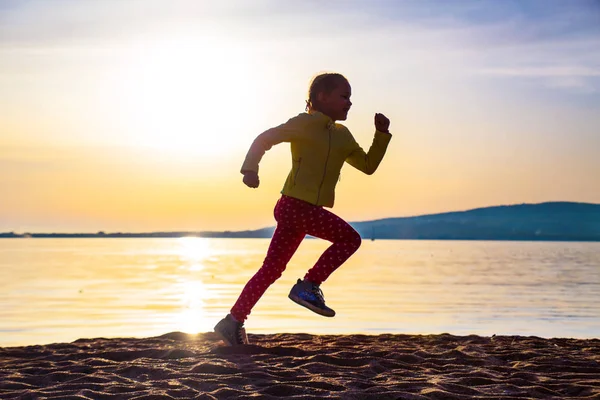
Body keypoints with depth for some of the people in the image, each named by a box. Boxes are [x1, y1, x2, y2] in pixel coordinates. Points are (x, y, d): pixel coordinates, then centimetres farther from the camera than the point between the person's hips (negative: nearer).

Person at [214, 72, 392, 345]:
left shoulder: (343, 136, 20)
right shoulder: (306, 123, -4)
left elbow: (368, 165, 23)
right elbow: (265, 138, -5)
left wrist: (382, 134, 13)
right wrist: (250, 169, -17)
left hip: (307, 209, 8)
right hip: (295, 203, -8)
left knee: (272, 269, 8)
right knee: (349, 238, -13)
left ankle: (233, 322, 12)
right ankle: (308, 286, -8)